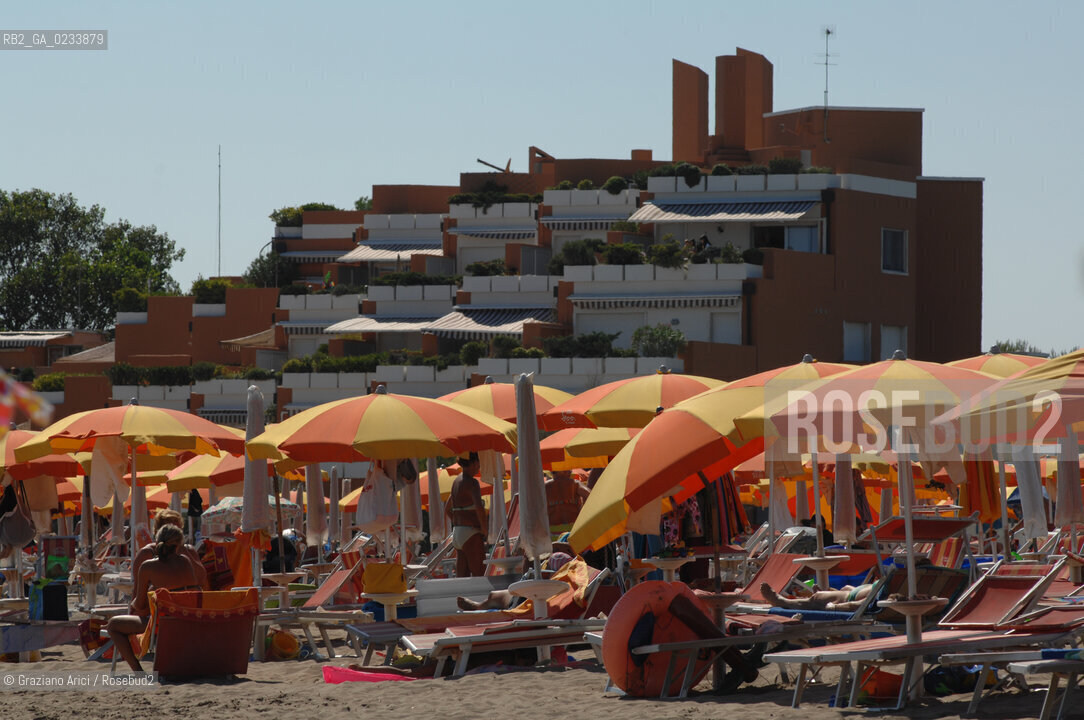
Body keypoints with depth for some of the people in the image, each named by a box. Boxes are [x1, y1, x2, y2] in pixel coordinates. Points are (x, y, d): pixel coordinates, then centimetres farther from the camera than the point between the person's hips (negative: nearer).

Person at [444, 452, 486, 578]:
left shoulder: (456, 481, 15)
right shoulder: (471, 483, -13)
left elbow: (447, 511, 26)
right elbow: (479, 508, -29)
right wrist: (484, 529, -15)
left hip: (457, 533, 9)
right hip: (471, 534, -9)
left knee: (461, 577, 6)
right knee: (479, 576, -8)